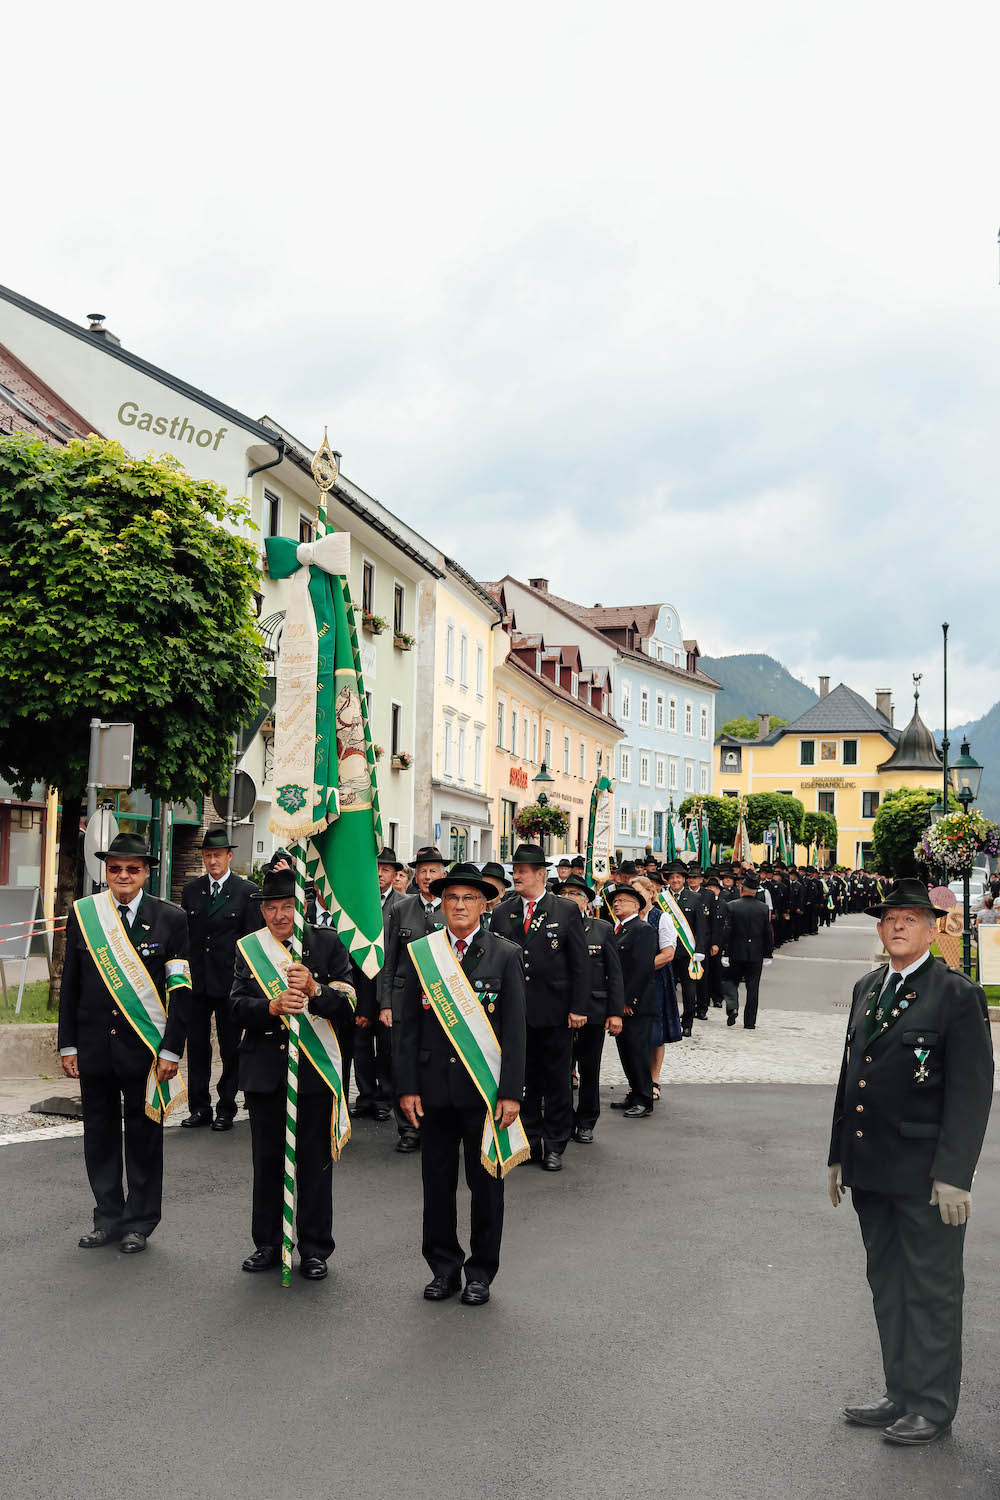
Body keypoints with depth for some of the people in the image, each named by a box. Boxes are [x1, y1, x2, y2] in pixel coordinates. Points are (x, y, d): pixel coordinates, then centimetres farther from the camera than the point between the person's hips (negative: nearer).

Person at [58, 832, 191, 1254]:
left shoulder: (170, 918, -3)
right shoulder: (83, 914, 3)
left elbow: (181, 990, -3)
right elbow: (70, 985, 7)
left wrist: (171, 1050, -8)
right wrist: (67, 1044, 3)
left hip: (145, 1049, -2)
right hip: (94, 1045, 2)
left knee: (143, 1136, 6)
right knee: (99, 1135, 11)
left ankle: (139, 1224, 20)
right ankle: (108, 1220, 25)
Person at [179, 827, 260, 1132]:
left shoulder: (247, 891, -2)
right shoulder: (191, 889, 8)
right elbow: (183, 934, 10)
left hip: (230, 981, -3)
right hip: (196, 980, 3)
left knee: (230, 1047, 5)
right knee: (196, 1045, 8)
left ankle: (226, 1108, 15)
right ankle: (199, 1107, 18)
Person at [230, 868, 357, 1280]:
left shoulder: (328, 944, -1)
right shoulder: (248, 948, 7)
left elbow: (347, 1003, -9)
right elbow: (238, 1004, -3)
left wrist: (314, 990, -27)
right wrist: (272, 1007, -23)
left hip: (316, 1071, -2)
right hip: (265, 1071, 2)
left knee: (315, 1161, 5)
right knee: (267, 1160, 12)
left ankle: (314, 1249, 17)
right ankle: (268, 1243, 26)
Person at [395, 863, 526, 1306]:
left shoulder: (505, 954, -1)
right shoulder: (418, 953, 4)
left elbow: (515, 1029, -3)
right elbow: (407, 1025, 4)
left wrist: (511, 1091, -8)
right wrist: (407, 1086, -2)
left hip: (486, 1088, -1)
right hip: (434, 1087, 2)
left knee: (486, 1183, 8)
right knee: (437, 1182, 10)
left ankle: (481, 1271, 23)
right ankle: (444, 1266, 26)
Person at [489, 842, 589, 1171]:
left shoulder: (567, 911, -1)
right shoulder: (502, 913, 7)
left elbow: (580, 964, -2)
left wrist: (578, 1008, -7)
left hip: (554, 1012, -2)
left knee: (557, 1081, 5)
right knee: (522, 1079, 9)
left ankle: (554, 1146, 16)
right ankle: (529, 1141, 21)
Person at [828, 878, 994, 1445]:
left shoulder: (957, 994, -10)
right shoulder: (868, 989, 11)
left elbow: (972, 1090, -13)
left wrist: (953, 1174, -17)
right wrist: (840, 1155, 15)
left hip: (925, 1174, -7)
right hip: (872, 1170, 7)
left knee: (931, 1290, 6)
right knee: (887, 1284, 16)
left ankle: (933, 1406, 20)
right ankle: (902, 1395, 29)